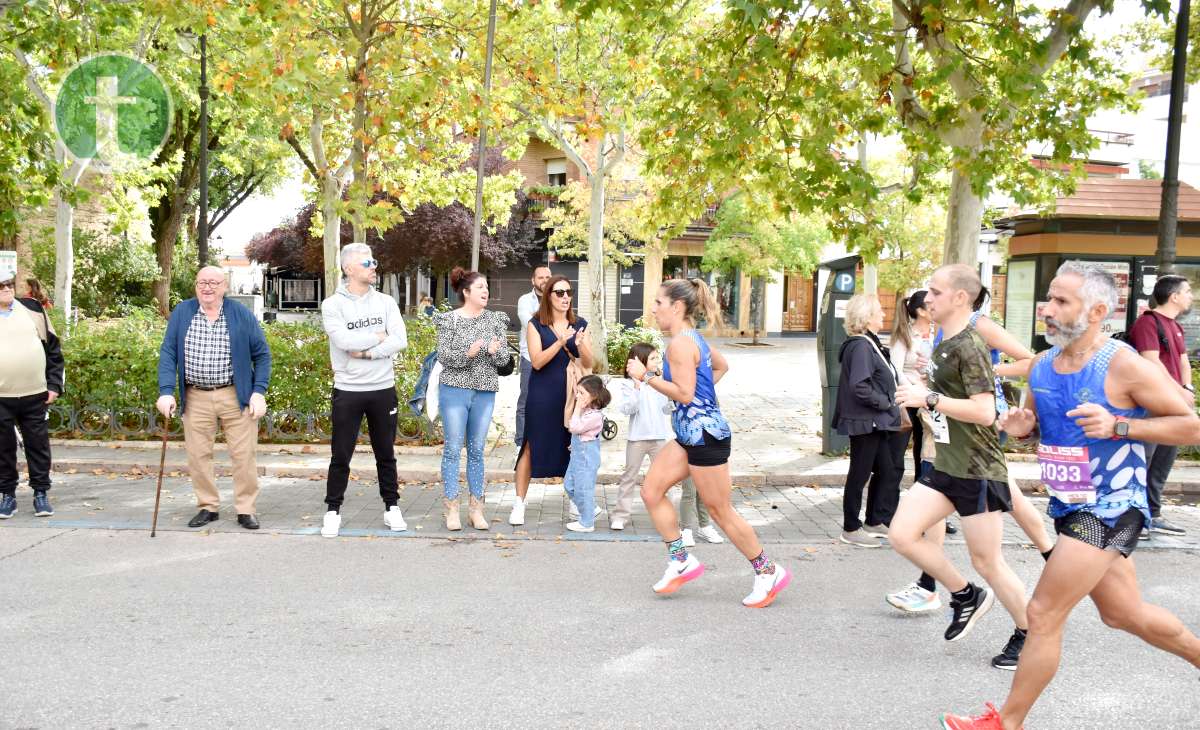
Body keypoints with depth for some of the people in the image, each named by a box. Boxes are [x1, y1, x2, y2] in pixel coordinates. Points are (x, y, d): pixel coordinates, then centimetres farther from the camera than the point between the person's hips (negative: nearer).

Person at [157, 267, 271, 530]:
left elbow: (262, 354, 2)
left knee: (243, 454, 0)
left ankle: (246, 510, 11)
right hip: (196, 398, 2)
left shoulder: (241, 314, 0)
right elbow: (168, 353, 0)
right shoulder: (181, 313, 3)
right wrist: (166, 391, -12)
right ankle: (208, 507, 20)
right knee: (197, 455, 5)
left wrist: (259, 392, -7)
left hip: (236, 396, -1)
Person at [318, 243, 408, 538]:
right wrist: (379, 337, -7)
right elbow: (345, 341, -18)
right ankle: (333, 511, 17)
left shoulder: (386, 302, 4)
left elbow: (400, 340, -8)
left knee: (386, 453, 12)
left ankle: (392, 508, 23)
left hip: (383, 389, 2)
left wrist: (366, 351, -16)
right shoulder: (333, 305, -4)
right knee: (340, 455, 5)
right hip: (347, 390, -2)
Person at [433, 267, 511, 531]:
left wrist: (495, 352, -19)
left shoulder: (496, 319, 7)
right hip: (454, 390, -3)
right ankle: (451, 508, 6)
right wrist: (467, 353, -24)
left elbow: (505, 358, 3)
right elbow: (443, 356, -8)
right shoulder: (448, 320, -1)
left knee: (476, 450, 8)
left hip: (485, 393, 3)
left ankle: (476, 507, 14)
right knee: (453, 449, -1)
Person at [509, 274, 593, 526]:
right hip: (542, 395, -3)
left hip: (572, 394, 3)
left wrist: (580, 346, -17)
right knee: (532, 446, 0)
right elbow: (537, 361, -11)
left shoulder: (580, 324, 7)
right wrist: (560, 342, -23)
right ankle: (519, 503, 8)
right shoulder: (536, 324, -1)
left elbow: (588, 364, 4)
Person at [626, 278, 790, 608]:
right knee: (651, 490, 8)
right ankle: (681, 560, 15)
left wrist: (646, 375, -17)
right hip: (690, 434, 10)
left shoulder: (680, 343, -19)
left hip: (704, 434, -10)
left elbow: (684, 394, -23)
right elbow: (721, 365, 27)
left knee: (720, 510, 1)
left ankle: (768, 572, 15)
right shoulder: (693, 338, 12)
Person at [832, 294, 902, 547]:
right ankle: (851, 529, 14)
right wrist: (885, 402, -15)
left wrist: (889, 404, 7)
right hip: (865, 422, -10)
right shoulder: (860, 346, -19)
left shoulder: (869, 343, 13)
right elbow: (859, 386, -27)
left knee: (887, 472, 16)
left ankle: (875, 522, 29)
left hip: (876, 423, 10)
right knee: (860, 475, 2)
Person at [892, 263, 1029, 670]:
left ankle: (1027, 635, 23)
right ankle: (966, 597, 15)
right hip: (947, 466, 9)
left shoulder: (969, 347, -17)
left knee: (986, 561, 2)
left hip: (977, 471, -9)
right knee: (902, 533, -3)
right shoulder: (944, 345, 12)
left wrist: (929, 398, -24)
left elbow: (985, 411, -25)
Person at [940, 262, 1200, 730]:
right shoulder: (1042, 366, 3)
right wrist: (1020, 427, -7)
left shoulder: (1124, 366, -18)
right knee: (1124, 613, 22)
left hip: (1109, 508, -8)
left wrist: (1117, 425, -26)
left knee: (1043, 615, -5)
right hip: (1070, 506, 8)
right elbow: (1038, 424, 17)